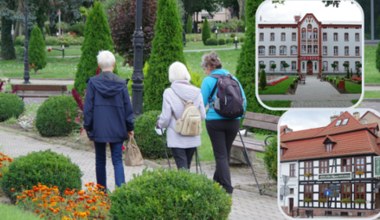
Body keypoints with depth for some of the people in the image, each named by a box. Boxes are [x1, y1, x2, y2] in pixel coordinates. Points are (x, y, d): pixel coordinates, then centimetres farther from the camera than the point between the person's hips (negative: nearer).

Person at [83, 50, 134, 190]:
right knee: (117, 160, 1)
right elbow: (128, 107, 2)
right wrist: (130, 127, 11)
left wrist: (87, 126, 6)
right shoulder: (121, 83, -3)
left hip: (98, 128, 0)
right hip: (116, 129, 0)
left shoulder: (93, 82, -6)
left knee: (100, 160, 12)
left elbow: (88, 107, -3)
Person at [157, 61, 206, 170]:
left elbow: (165, 118, -11)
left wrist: (159, 123, 12)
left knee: (182, 168, -2)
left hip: (177, 138, -4)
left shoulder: (169, 93, -12)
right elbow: (203, 115, 1)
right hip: (193, 138, 4)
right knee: (187, 167, 17)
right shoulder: (196, 92, -3)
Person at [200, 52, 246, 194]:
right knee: (226, 153, 16)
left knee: (220, 155, 0)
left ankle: (227, 187, -8)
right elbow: (243, 100, 9)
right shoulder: (232, 78, 9)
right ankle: (217, 181, 29)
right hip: (233, 121, 5)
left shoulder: (208, 80, -5)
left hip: (215, 121, -5)